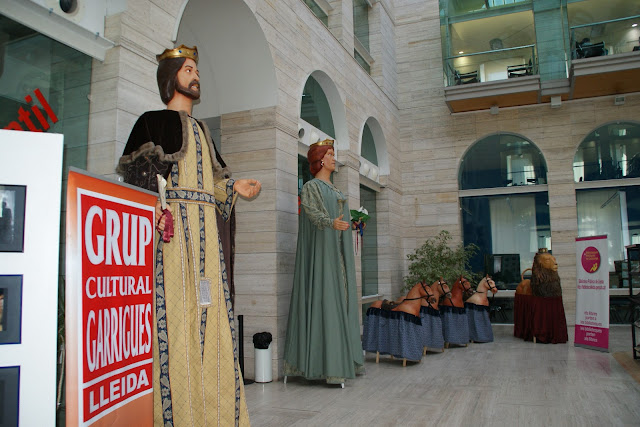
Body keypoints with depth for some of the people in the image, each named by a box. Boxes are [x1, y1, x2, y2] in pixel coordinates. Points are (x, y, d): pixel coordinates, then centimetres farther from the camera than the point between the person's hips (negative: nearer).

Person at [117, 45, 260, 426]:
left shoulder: (200, 129, 26)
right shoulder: (154, 120, 6)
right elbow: (135, 174, -5)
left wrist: (235, 187, 8)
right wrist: (152, 208, -21)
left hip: (204, 229, 7)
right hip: (170, 224, -6)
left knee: (208, 312, 3)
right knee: (174, 310, -11)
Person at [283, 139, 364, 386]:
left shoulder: (333, 189, 20)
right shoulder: (311, 187, -5)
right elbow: (311, 210, -22)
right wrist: (331, 222, -41)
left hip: (337, 254, 9)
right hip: (321, 253, -9)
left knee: (339, 299, 6)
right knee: (322, 299, -10)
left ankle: (339, 358, 11)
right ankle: (323, 363, -8)